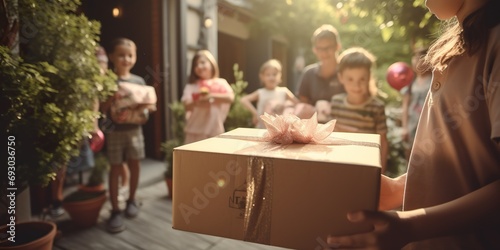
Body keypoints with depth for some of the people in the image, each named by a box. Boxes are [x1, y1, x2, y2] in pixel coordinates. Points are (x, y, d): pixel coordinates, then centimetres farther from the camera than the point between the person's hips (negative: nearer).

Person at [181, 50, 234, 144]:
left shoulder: (221, 83, 7)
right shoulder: (191, 86, 7)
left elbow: (230, 97, -10)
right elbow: (187, 106, -4)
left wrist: (212, 96, -18)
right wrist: (197, 102, -24)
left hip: (215, 130, 0)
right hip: (195, 130, 0)